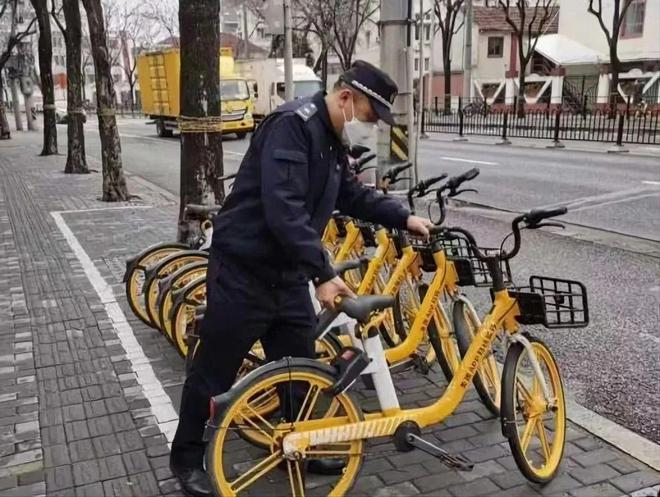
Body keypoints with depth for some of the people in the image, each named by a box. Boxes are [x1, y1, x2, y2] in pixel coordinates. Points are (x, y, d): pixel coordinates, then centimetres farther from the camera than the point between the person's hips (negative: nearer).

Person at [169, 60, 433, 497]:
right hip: (243, 271, -9)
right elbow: (284, 210, -30)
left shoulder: (333, 141, 10)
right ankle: (187, 457, 25)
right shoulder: (292, 125, -21)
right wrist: (323, 274, -30)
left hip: (288, 276, 9)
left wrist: (405, 219, 12)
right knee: (215, 371, 6)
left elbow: (353, 195, 21)